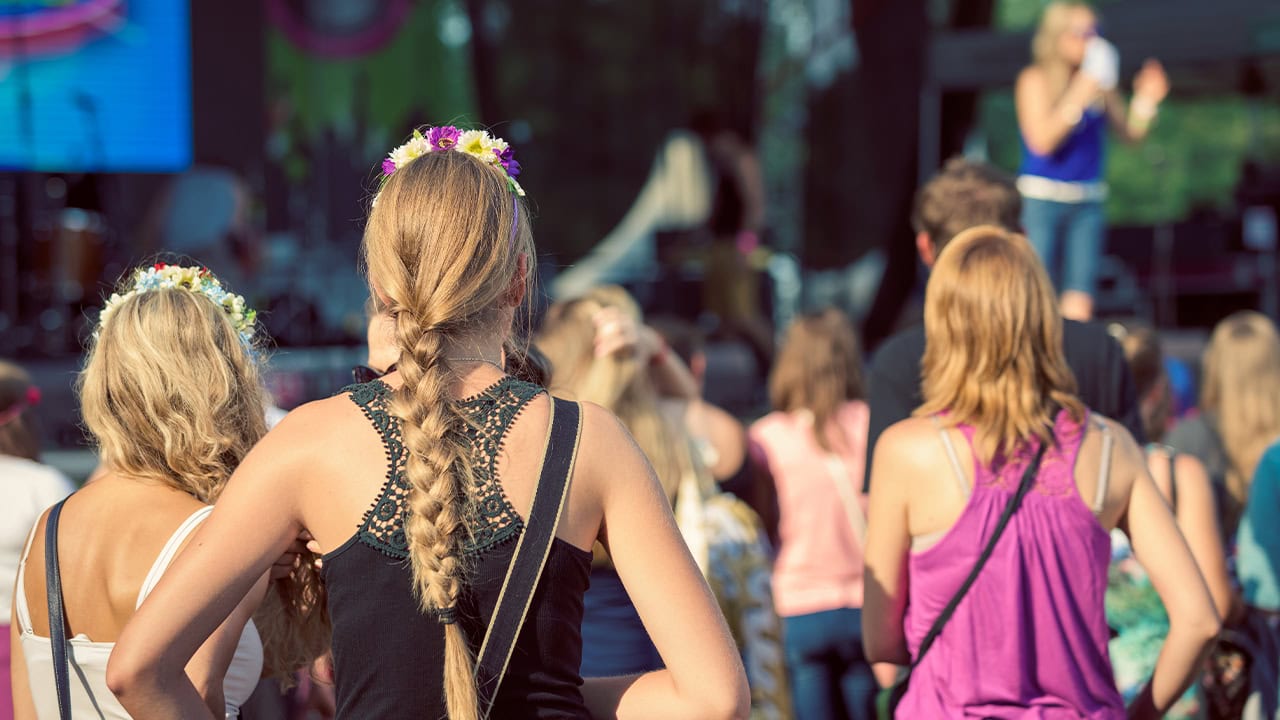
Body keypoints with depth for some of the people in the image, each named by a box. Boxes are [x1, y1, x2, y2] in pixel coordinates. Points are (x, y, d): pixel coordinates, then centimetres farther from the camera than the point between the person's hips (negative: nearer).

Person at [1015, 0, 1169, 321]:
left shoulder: (1098, 80, 8)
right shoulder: (1034, 79, -5)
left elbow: (1130, 134, 12)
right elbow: (1041, 140, -16)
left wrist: (1146, 100, -5)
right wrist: (1077, 99, -22)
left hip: (1088, 201, 4)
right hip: (1041, 198, -4)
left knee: (1079, 304, -2)